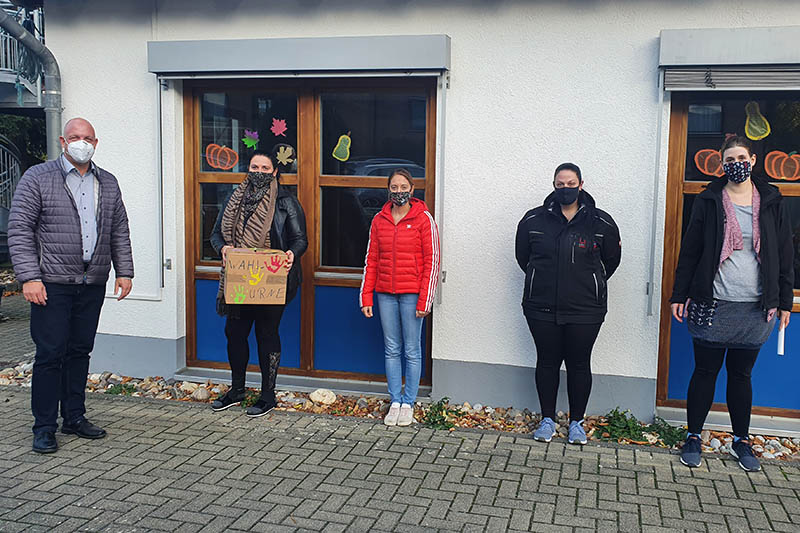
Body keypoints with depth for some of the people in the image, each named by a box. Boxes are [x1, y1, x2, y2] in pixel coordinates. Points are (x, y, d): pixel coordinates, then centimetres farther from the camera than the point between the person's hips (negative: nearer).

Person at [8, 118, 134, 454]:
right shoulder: (38, 178, 0)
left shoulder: (108, 183, 14)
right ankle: (44, 427, 8)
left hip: (93, 285, 4)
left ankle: (74, 417, 22)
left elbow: (119, 232, 18)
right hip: (52, 284, -4)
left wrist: (124, 271, 9)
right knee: (50, 353, -2)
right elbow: (19, 229, -5)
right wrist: (29, 277, -13)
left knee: (80, 351, 11)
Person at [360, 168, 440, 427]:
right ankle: (395, 402, 16)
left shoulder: (423, 219, -3)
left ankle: (408, 404, 13)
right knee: (391, 350, 8)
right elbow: (371, 260, 11)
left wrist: (425, 301, -10)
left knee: (412, 351, 3)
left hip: (412, 294, -3)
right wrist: (366, 297, 6)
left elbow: (432, 262, -5)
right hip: (385, 294, 4)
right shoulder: (379, 220, 9)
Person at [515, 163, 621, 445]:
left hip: (585, 310, -1)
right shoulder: (533, 220, 1)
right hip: (542, 308, 1)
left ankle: (577, 422, 21)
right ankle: (548, 419, 22)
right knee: (547, 361, 9)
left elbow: (611, 260, 12)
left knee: (579, 364, 6)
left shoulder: (601, 222, -1)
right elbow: (523, 256, 14)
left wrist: (590, 284, 13)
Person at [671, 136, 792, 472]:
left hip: (755, 308, 2)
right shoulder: (709, 201, 1)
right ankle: (693, 437, 17)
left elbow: (784, 253, 9)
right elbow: (689, 251, 2)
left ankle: (742, 440, 24)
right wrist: (679, 295, -2)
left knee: (741, 374, 12)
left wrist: (784, 301, 6)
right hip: (712, 305, -1)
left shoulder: (771, 202, 6)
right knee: (705, 372, 5)